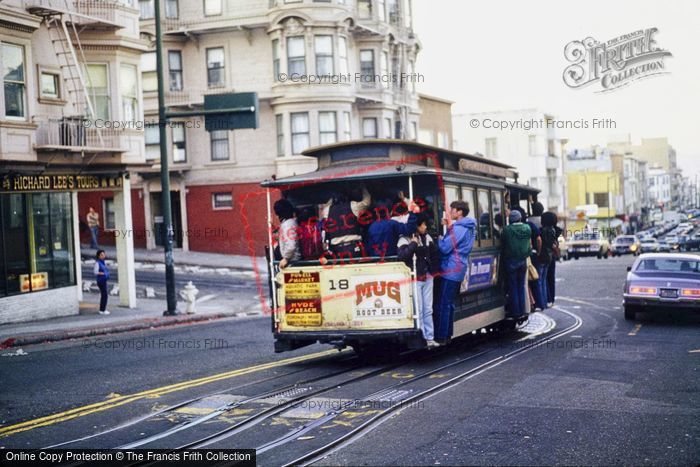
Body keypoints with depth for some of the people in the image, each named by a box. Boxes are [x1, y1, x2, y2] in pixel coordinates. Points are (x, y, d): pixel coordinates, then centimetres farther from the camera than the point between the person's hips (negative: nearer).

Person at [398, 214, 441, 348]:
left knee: (428, 310, 10)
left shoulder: (427, 237, 9)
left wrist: (434, 269, 13)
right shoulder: (405, 239, -10)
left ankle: (430, 338, 16)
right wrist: (413, 244, -22)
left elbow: (435, 253, 19)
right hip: (415, 280, -6)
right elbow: (402, 256, -26)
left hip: (427, 278, 6)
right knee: (418, 310, -5)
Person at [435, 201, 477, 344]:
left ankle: (441, 337, -3)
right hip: (459, 269, 10)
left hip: (451, 269, -10)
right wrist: (449, 227, 5)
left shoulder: (458, 228, -17)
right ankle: (447, 334, 18)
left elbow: (445, 248, -19)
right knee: (450, 303, 14)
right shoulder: (468, 228, 14)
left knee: (443, 304, -5)